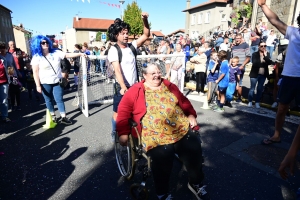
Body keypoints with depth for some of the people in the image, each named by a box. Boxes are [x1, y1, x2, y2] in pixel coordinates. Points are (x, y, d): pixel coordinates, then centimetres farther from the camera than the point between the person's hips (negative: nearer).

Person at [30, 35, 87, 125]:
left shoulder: (56, 53, 1)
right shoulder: (37, 57, -6)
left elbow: (67, 55, 1)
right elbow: (35, 72, -7)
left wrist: (80, 54, -9)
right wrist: (38, 85, -11)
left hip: (57, 81, 1)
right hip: (45, 83, -1)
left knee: (59, 99, -1)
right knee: (49, 100, 11)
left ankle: (63, 117, 4)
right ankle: (53, 116, 27)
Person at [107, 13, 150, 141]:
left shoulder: (131, 46, 6)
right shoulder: (114, 50, -10)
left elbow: (146, 35, 5)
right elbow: (117, 70, -22)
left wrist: (145, 20, -12)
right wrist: (123, 87, -34)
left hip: (135, 86, 5)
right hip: (122, 87, -5)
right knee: (118, 112, 6)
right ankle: (115, 133, 26)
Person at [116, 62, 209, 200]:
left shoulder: (169, 86, 19)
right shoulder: (136, 91, 6)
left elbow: (184, 102, 25)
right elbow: (123, 110, 2)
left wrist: (191, 115, 9)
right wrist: (123, 133, -6)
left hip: (181, 129, 5)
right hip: (155, 135, -4)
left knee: (194, 148, -14)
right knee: (162, 156, -28)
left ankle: (196, 183, 16)